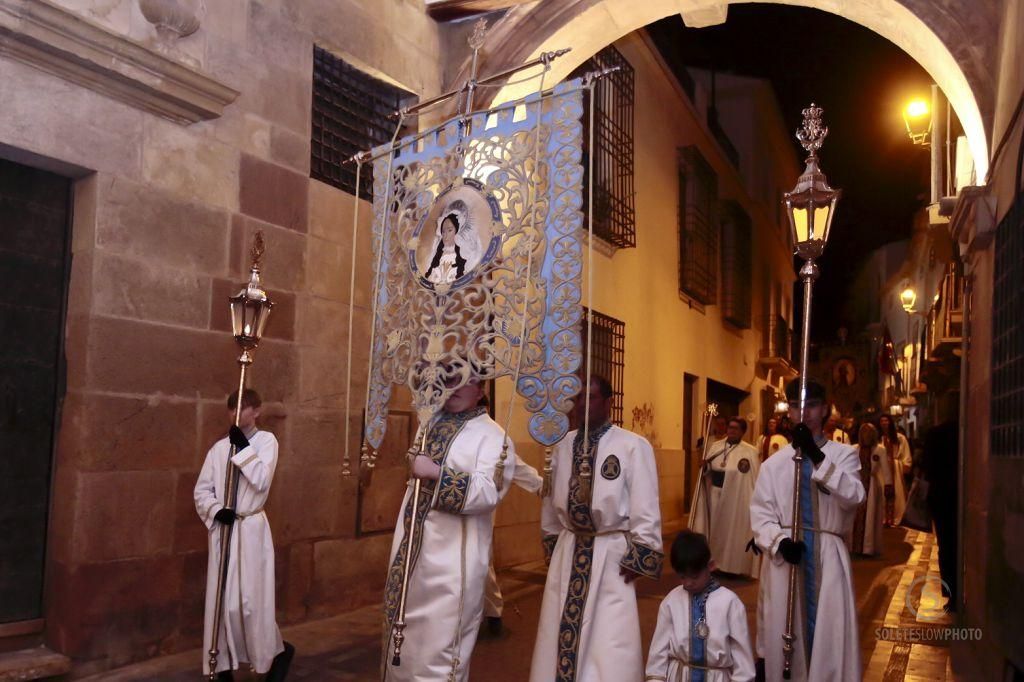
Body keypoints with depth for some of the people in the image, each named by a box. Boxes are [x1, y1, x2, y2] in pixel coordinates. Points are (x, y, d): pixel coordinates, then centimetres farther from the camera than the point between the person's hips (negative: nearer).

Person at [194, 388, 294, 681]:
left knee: (251, 599, -4)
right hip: (222, 529, 4)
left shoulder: (266, 440, -2)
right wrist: (216, 511, -12)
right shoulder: (219, 447, 7)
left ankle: (278, 651, 19)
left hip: (251, 528, -4)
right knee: (220, 599, 6)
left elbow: (261, 481, -15)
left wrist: (244, 447, -15)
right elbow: (202, 489, 6)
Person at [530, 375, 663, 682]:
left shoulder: (634, 446, -11)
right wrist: (552, 545, 13)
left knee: (609, 645, 3)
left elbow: (646, 508, -9)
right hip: (568, 552, 5)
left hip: (610, 553, -4)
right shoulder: (562, 445, 4)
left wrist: (638, 558, -10)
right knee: (560, 636, 12)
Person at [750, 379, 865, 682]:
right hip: (785, 556, 1)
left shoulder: (844, 455, 3)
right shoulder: (774, 463, 5)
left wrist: (817, 456, -24)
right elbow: (760, 514, 2)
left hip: (827, 557, -1)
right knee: (783, 633, 7)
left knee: (829, 634, 2)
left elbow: (854, 496, -16)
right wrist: (779, 541, -17)